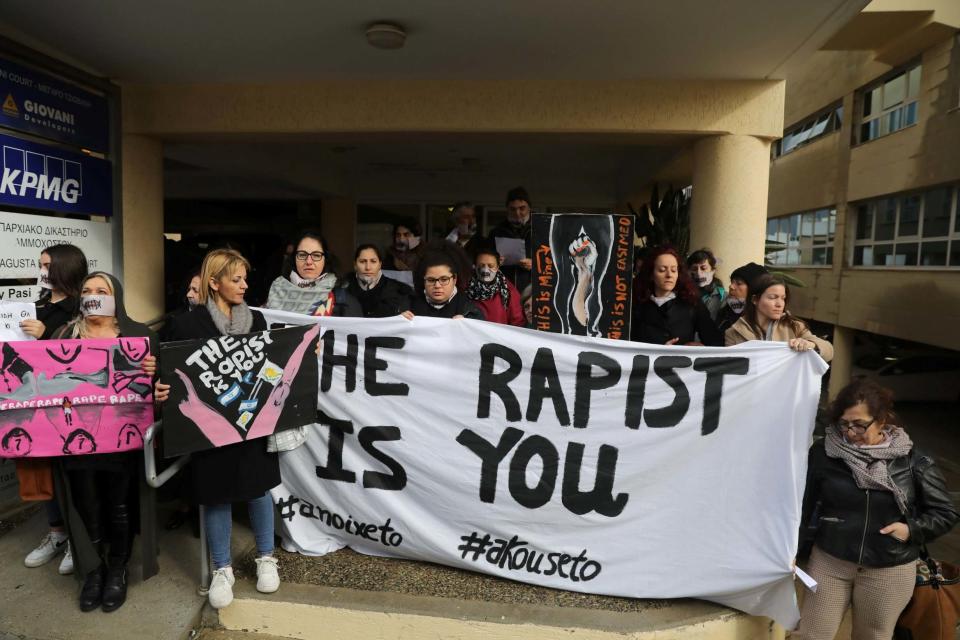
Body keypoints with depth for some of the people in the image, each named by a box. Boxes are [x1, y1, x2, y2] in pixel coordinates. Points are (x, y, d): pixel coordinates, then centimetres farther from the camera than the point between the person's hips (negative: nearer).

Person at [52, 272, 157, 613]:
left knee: (118, 502, 2)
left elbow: (155, 376, 3)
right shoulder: (65, 334, 14)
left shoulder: (138, 333, 7)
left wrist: (152, 370, -19)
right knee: (85, 502, 1)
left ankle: (117, 570, 20)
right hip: (77, 431, 2)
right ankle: (93, 569, 22)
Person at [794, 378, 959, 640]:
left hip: (890, 571, 0)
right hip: (829, 562, 0)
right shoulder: (823, 453, -8)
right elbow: (802, 505, -2)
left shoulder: (913, 461, -6)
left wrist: (911, 529, -12)